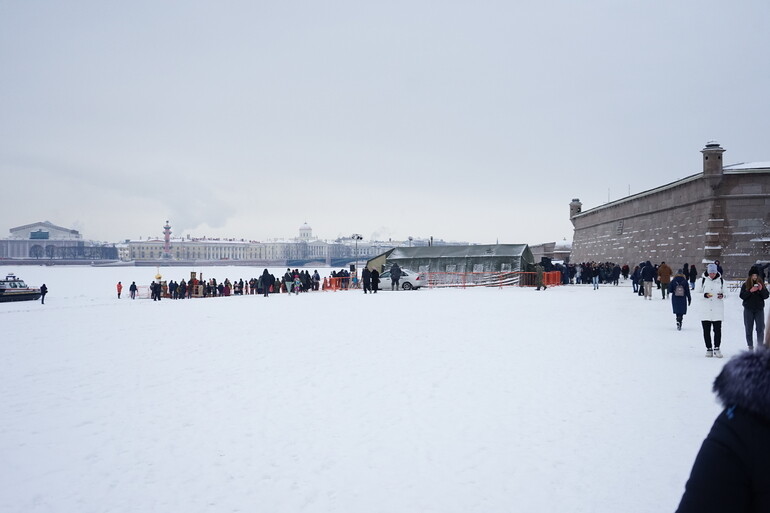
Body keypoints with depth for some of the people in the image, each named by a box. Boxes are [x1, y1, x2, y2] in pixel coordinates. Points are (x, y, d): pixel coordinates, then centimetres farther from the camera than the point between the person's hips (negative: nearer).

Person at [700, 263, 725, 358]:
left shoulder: (721, 280, 5)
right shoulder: (703, 280, 2)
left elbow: (724, 292, 14)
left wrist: (722, 295, -8)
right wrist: (705, 295, -14)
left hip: (717, 310, 0)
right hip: (705, 310, 0)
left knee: (717, 330, -3)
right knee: (706, 330, 3)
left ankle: (717, 348, 9)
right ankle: (709, 348, 13)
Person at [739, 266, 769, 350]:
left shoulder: (761, 284, 5)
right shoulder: (745, 285, 1)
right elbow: (742, 296, -6)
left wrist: (761, 289, -15)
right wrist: (750, 291, -19)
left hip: (759, 309, 1)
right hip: (748, 309, -1)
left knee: (760, 329, -2)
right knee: (749, 329, 5)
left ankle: (760, 346, 4)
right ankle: (750, 346, 12)